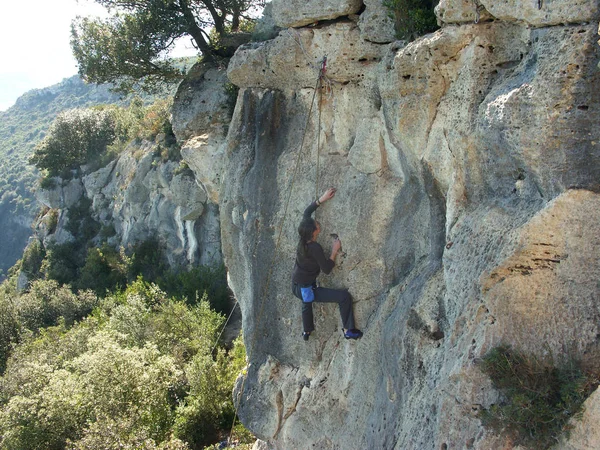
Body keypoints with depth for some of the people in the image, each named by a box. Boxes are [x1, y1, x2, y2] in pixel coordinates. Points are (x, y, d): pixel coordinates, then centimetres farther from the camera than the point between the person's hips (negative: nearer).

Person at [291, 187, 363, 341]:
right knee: (344, 296, -8)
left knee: (306, 302, 41)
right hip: (306, 290, -8)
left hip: (296, 286, 8)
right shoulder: (315, 248, -29)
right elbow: (327, 269, -20)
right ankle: (348, 330, 4)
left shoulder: (303, 237, -9)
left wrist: (322, 199, 0)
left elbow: (307, 212, 4)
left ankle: (307, 331, 60)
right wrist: (335, 251, -16)